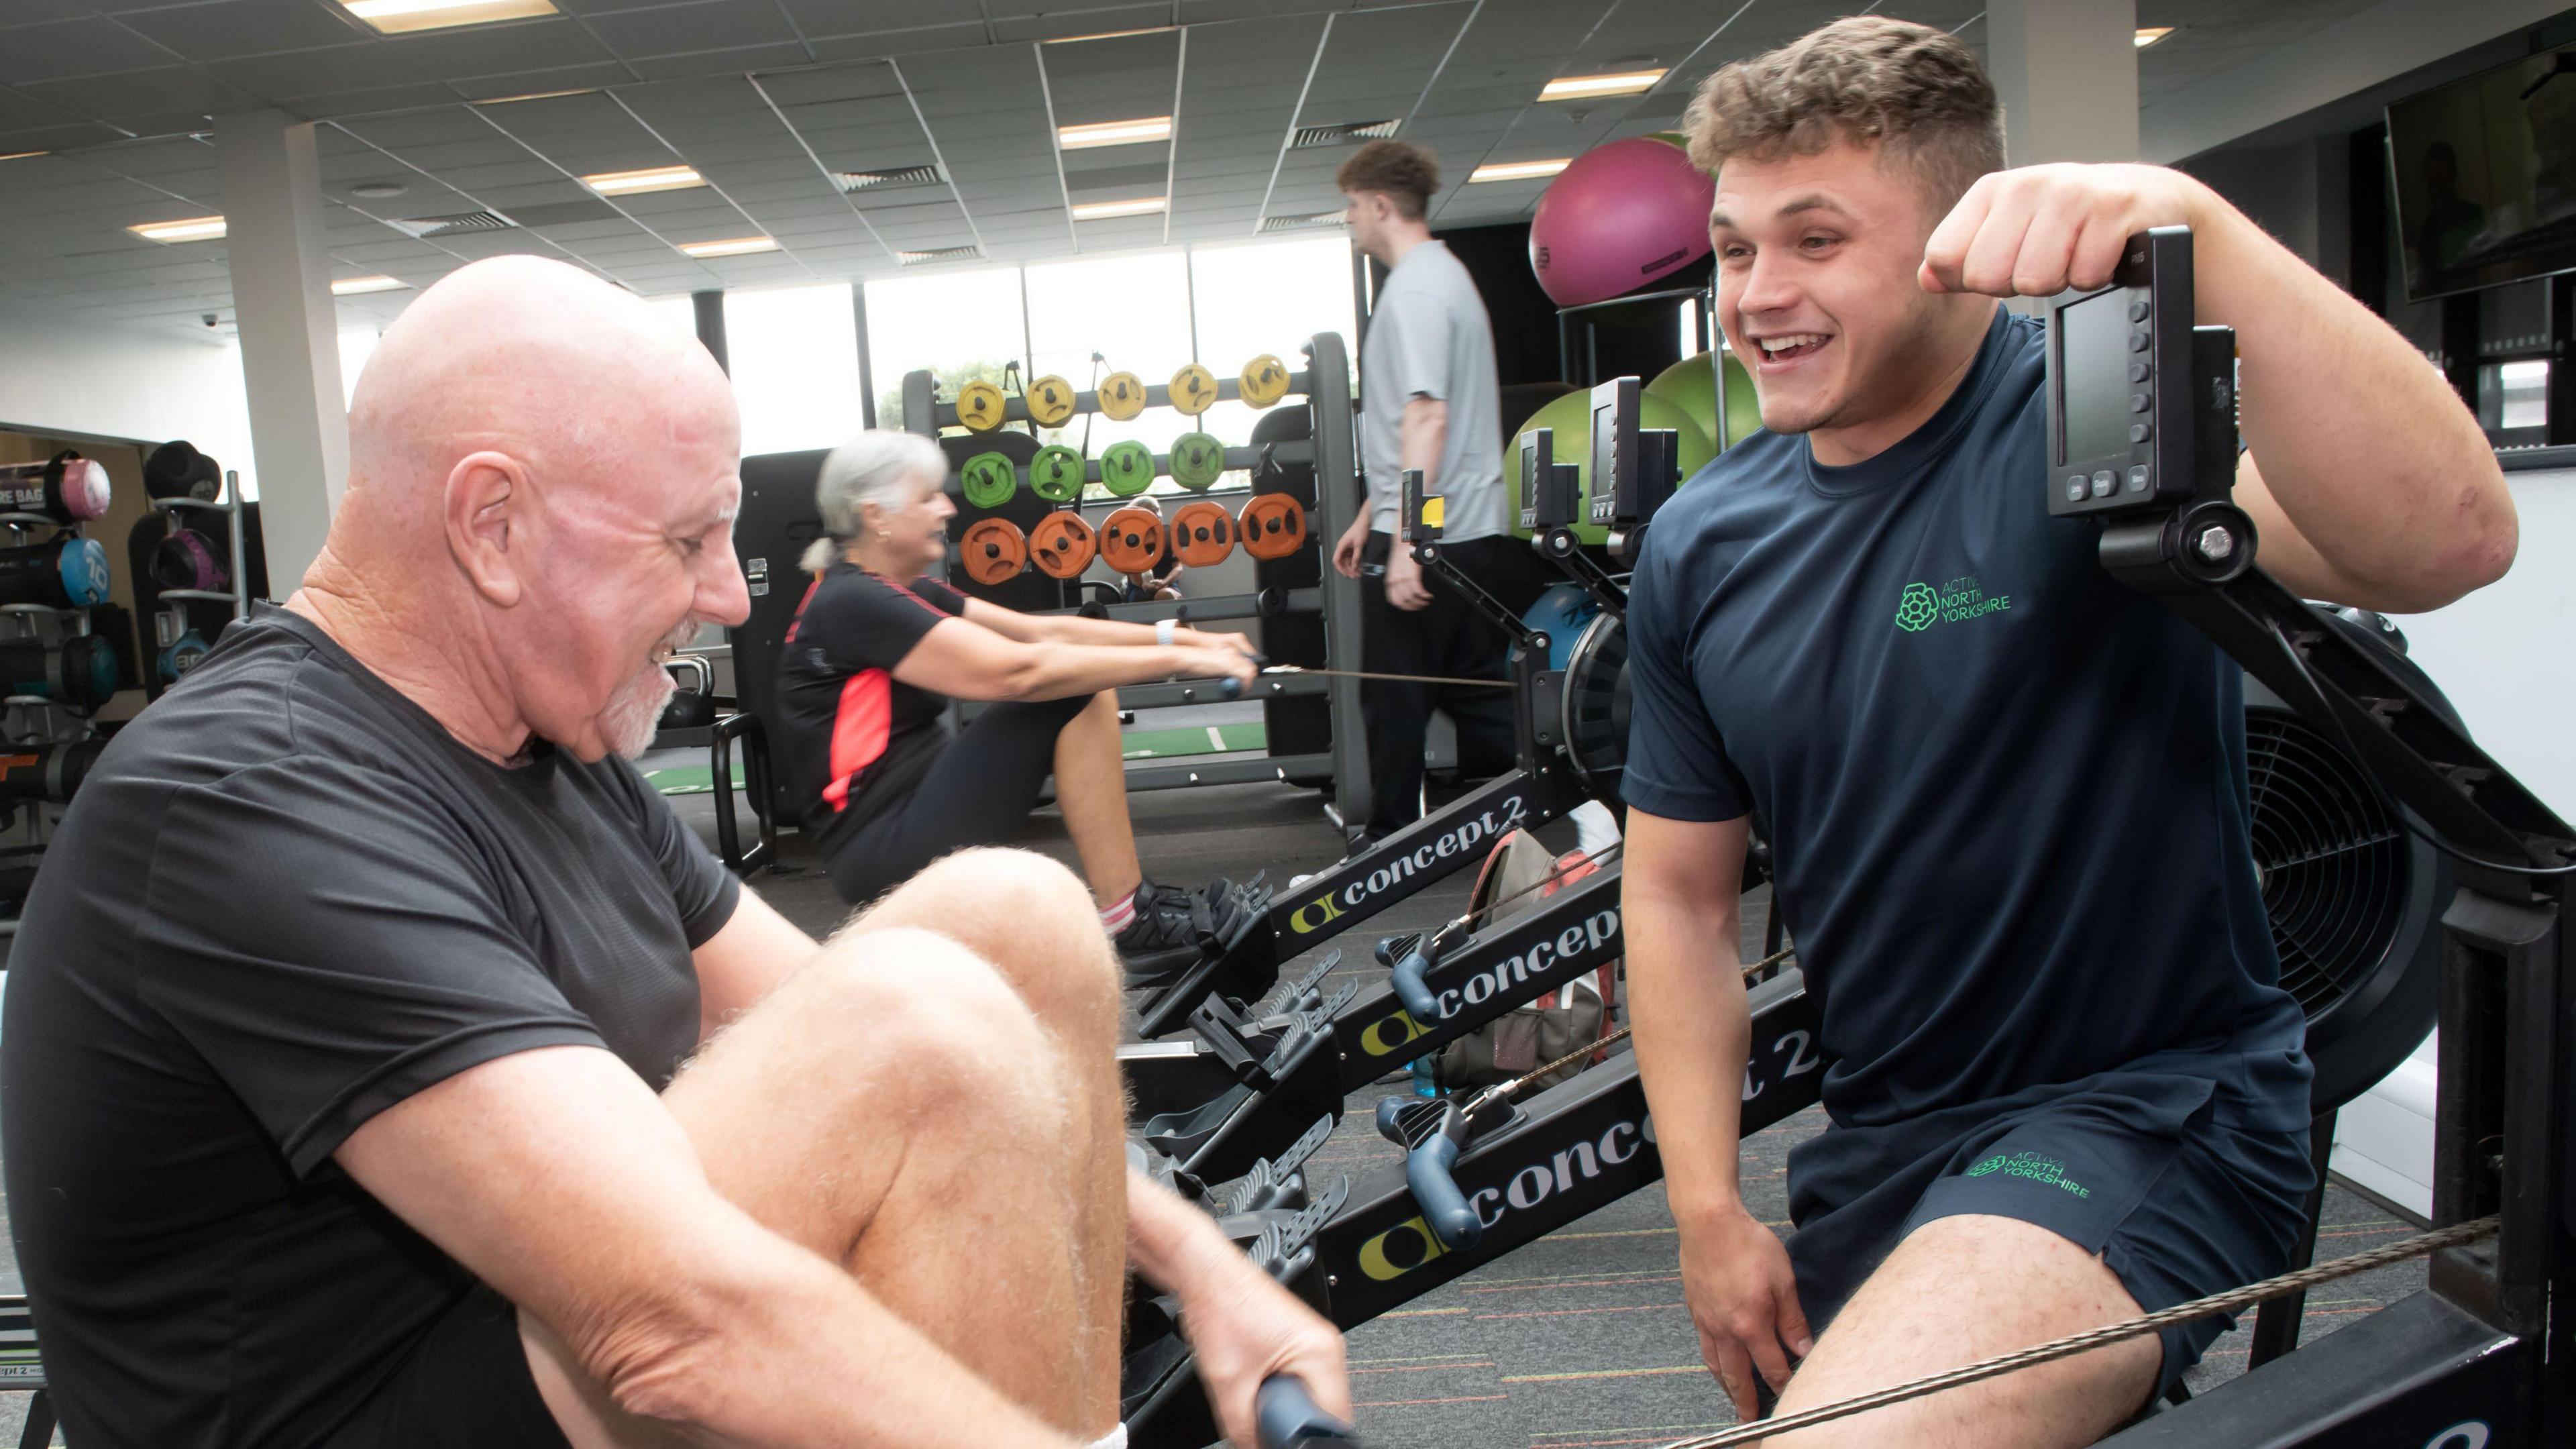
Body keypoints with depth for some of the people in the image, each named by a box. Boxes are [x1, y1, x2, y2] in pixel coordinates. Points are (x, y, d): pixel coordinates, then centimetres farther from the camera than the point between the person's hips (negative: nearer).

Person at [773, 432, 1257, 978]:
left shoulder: (900, 591, 12)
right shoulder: (852, 604, -18)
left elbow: (1040, 630, 8)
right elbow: (1019, 671, -26)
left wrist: (1179, 636, -1)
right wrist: (1182, 660, -22)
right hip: (880, 847, -10)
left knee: (1082, 676, 9)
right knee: (1073, 695, -18)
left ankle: (1135, 902, 6)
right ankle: (1128, 926, -12)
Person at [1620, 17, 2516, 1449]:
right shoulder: (1702, 547, 0)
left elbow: (2449, 540, -34)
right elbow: (1682, 899, 5)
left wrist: (2195, 228, -44)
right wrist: (1709, 1211, 0)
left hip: (2148, 1113, -6)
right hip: (1876, 1141, 6)